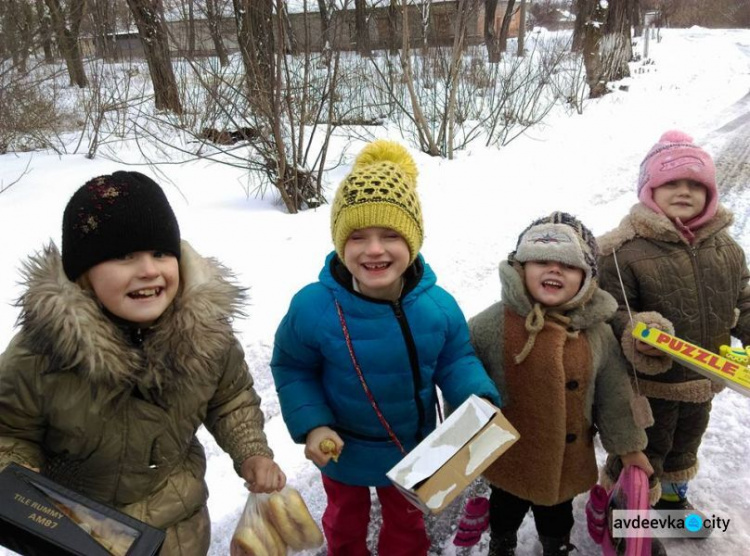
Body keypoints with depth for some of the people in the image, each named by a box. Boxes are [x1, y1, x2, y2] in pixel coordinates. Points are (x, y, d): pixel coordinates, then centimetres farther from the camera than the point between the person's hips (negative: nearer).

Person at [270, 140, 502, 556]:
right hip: (342, 453, -1)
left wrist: (479, 400, -24)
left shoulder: (439, 305, -21)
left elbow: (455, 361, -6)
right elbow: (292, 369, -13)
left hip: (413, 451, 2)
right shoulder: (313, 308, -29)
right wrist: (312, 424, -23)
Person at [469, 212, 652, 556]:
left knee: (558, 514, 27)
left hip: (568, 459, 2)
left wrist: (627, 445, 6)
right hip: (508, 455, -2)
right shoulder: (492, 324, -21)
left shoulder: (597, 332, -11)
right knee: (506, 509, 25)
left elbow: (614, 396, 0)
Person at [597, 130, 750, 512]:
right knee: (643, 453, 11)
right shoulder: (625, 250, -22)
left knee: (685, 445, 29)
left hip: (703, 380, 7)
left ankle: (672, 496, 56)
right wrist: (635, 335, -38)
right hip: (648, 383, -7)